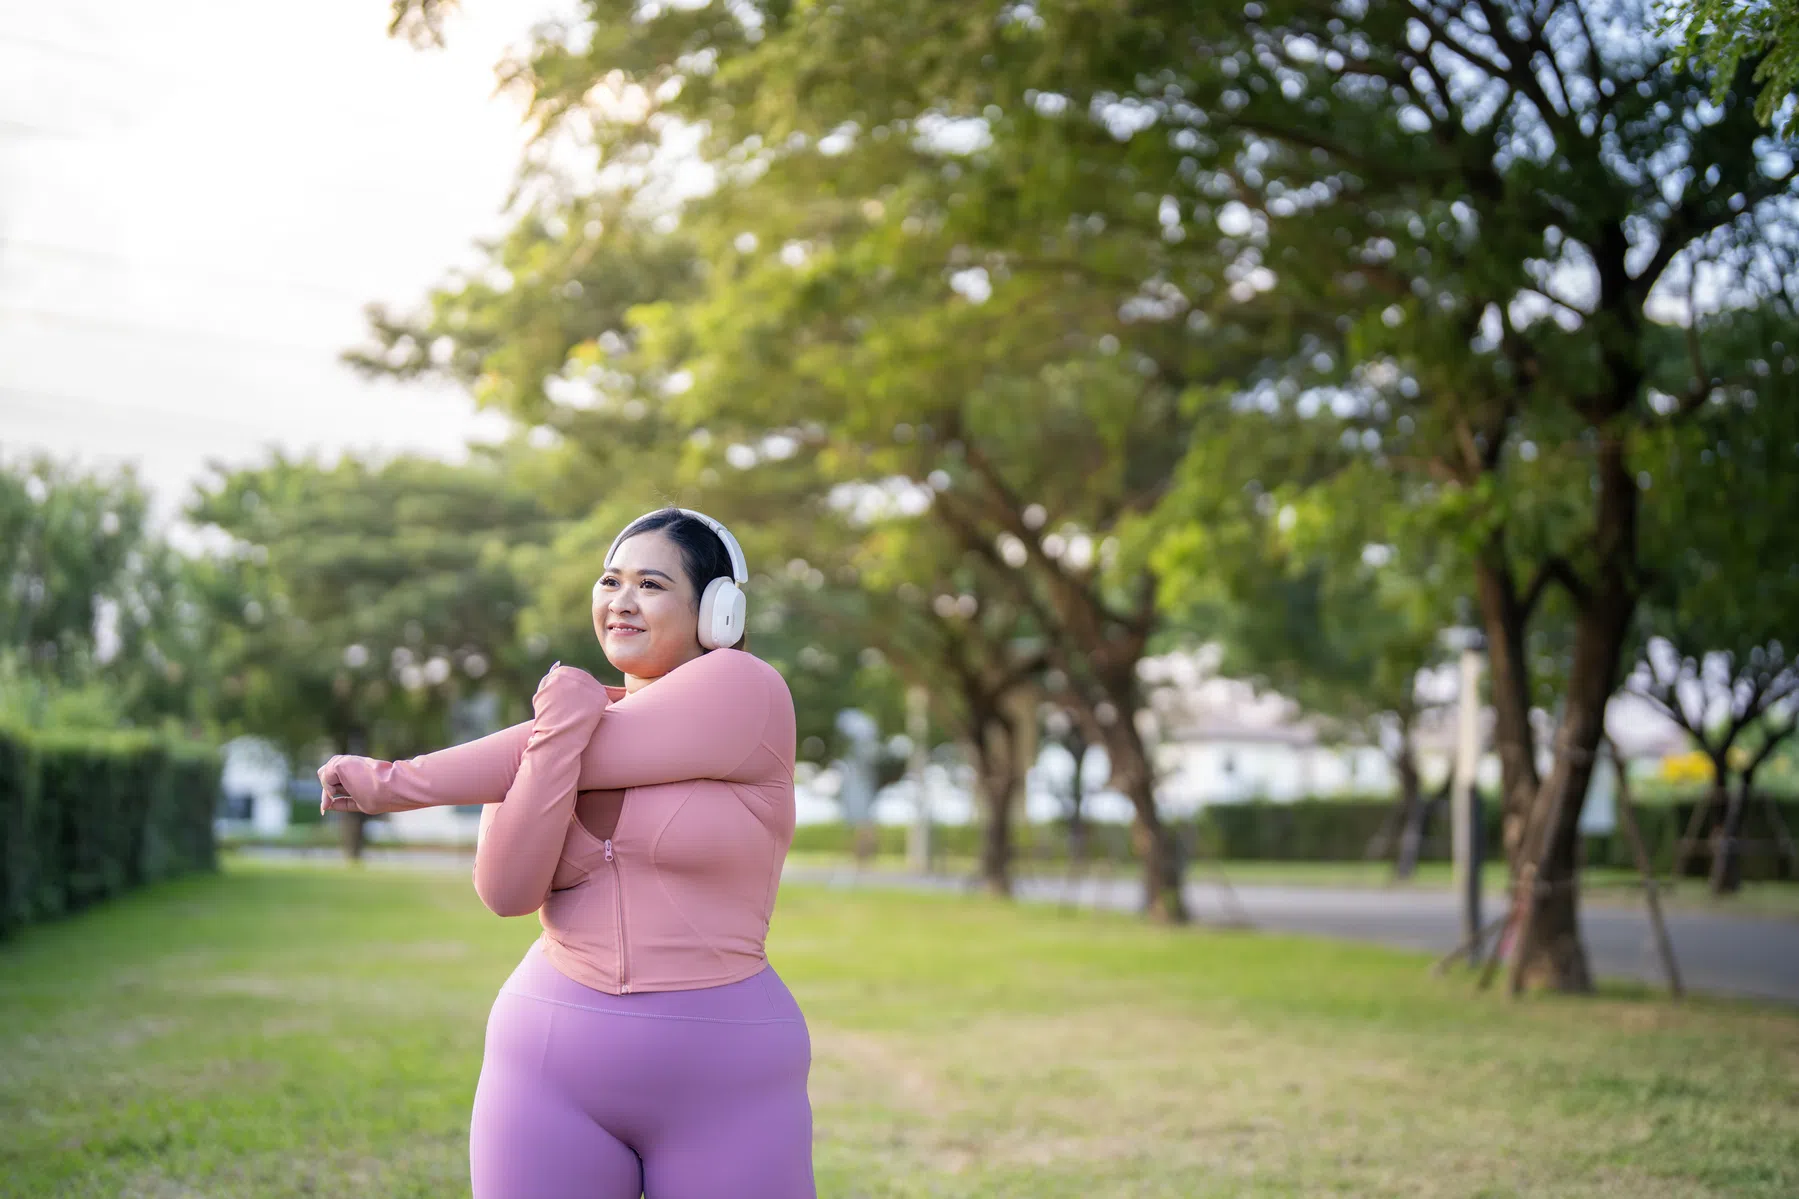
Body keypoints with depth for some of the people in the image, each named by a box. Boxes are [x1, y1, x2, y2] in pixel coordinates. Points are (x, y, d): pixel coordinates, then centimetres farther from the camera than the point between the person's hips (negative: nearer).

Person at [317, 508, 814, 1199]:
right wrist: (559, 730, -18)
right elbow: (506, 891, -6)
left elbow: (595, 754, -16)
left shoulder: (744, 691, -7)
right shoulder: (571, 704, 7)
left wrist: (396, 782, -6)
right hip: (551, 1064, 4)